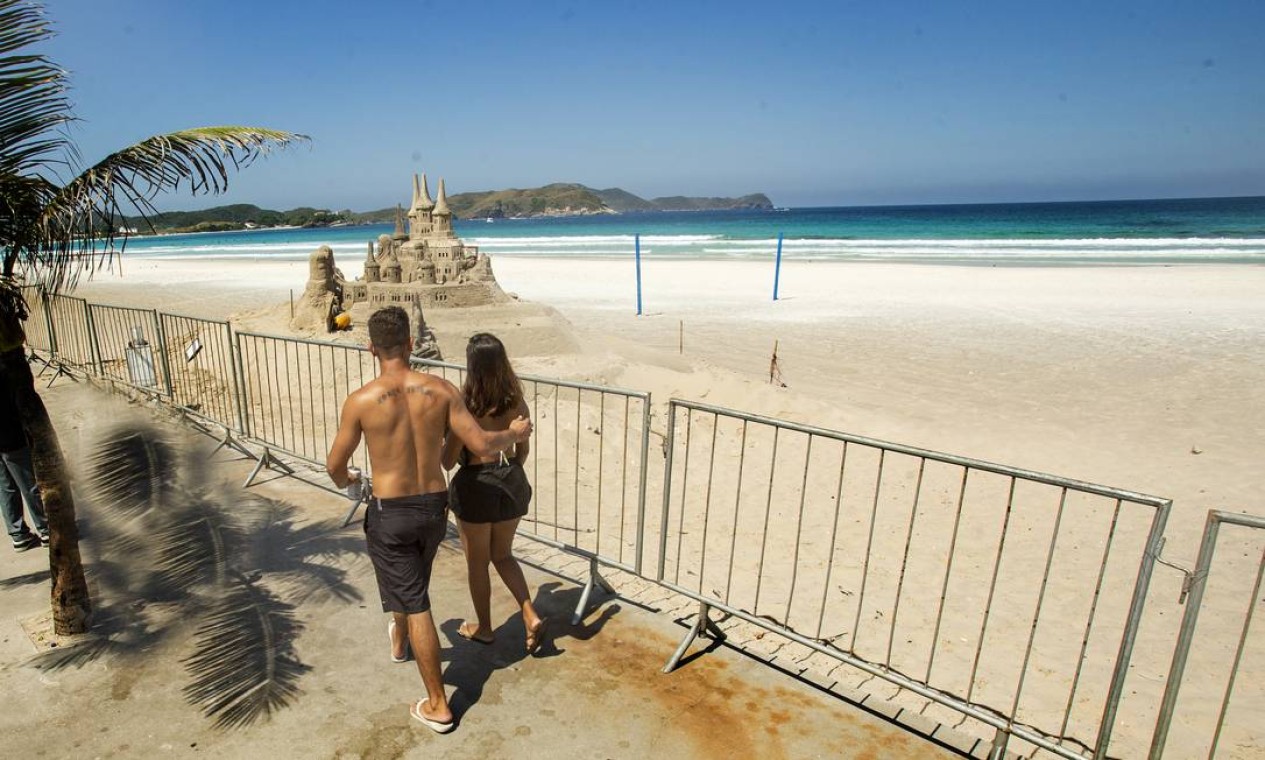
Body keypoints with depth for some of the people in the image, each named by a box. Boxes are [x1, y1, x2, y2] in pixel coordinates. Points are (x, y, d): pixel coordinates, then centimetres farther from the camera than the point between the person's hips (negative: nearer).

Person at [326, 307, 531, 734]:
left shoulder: (361, 401, -15)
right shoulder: (441, 390, -11)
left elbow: (335, 465, -3)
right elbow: (482, 446, -13)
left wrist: (345, 482, 21)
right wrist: (514, 434, 8)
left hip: (389, 514, -3)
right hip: (434, 507, 4)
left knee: (415, 605, 7)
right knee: (413, 581, 32)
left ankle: (438, 706, 18)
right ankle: (399, 640, 61)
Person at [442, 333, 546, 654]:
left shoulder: (466, 404, -18)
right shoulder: (516, 400, -4)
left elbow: (448, 460, -10)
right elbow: (523, 449, 6)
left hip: (476, 484, -5)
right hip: (511, 481, 5)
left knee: (477, 560, 16)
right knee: (502, 554, 22)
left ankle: (483, 628, 32)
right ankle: (531, 616, 9)